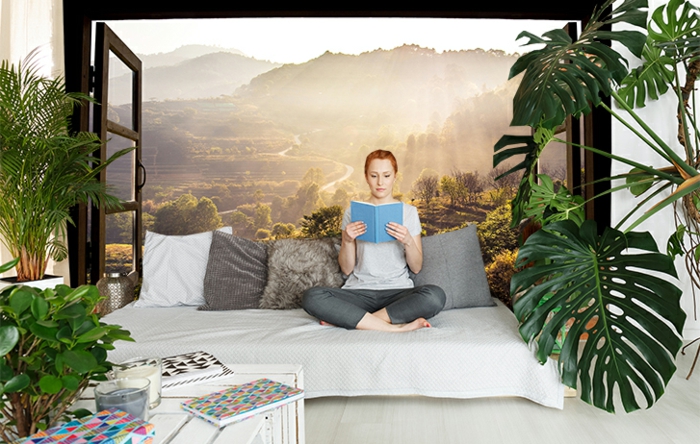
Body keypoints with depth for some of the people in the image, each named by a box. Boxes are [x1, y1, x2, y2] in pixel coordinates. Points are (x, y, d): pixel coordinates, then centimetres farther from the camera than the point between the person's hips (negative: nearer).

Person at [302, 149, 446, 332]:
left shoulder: (409, 211, 8)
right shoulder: (353, 213, 8)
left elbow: (416, 267, 6)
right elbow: (346, 269, 7)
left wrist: (408, 241, -13)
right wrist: (347, 241, -11)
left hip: (398, 291, 0)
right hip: (359, 292, 0)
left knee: (435, 295, -32)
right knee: (311, 297, -28)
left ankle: (353, 320, -21)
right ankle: (394, 327, -24)